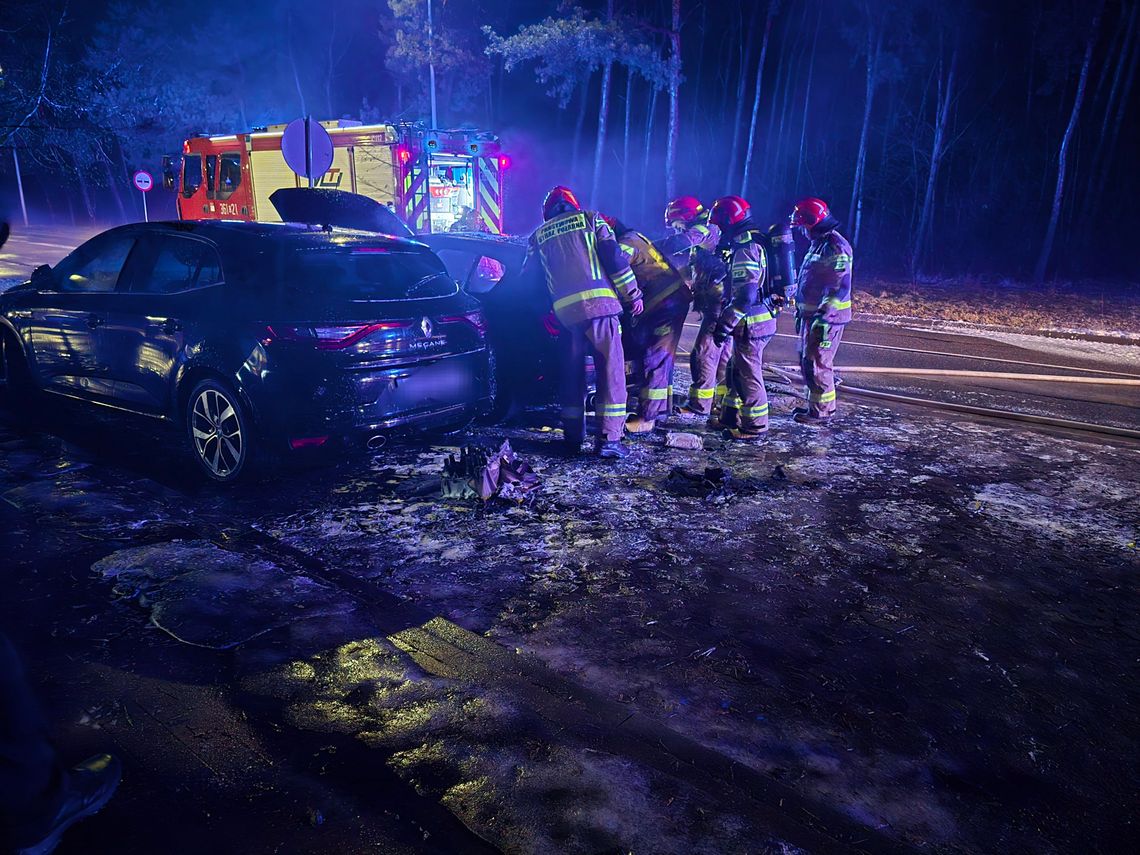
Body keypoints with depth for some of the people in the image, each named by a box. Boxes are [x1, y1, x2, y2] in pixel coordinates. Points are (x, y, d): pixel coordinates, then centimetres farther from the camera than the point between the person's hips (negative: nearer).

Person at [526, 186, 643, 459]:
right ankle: (609, 439, -7)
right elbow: (614, 257, 3)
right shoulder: (590, 220, 13)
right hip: (598, 302, -3)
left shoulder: (538, 236, 21)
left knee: (572, 373, 14)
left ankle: (573, 438, 16)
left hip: (563, 309, 3)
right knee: (611, 368, -2)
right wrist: (633, 294, 6)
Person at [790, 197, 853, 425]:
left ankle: (822, 411, 5)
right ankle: (815, 404, 28)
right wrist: (801, 310, 24)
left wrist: (823, 316, -26)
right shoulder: (818, 243, 15)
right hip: (811, 314, 10)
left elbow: (840, 287, -23)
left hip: (826, 316, -10)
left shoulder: (835, 248, -18)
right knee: (807, 360, 17)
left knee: (816, 363, -5)